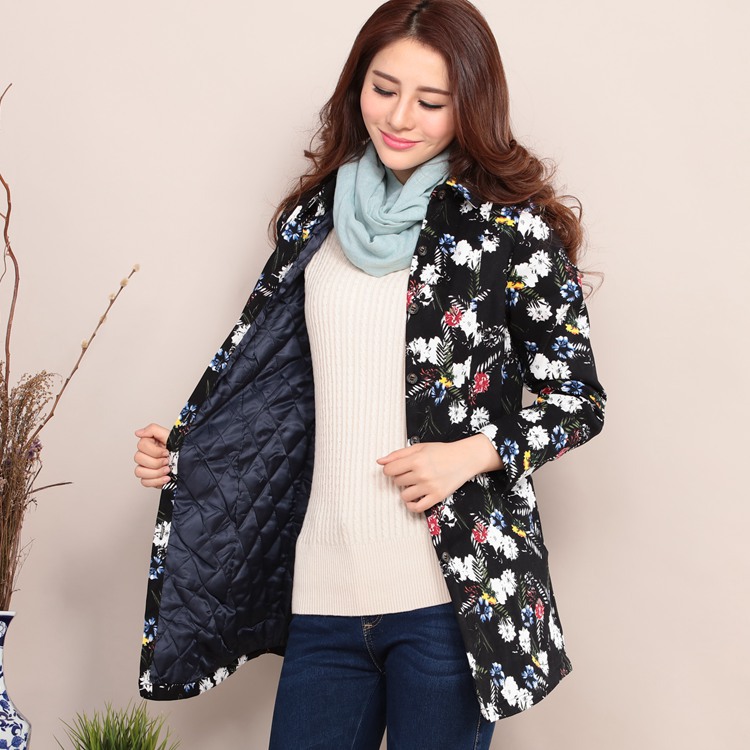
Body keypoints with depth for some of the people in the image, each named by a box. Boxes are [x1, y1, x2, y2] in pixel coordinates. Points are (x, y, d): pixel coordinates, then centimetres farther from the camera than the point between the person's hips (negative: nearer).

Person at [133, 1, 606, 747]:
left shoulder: (508, 226, -3)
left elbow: (577, 400, 1)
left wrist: (475, 452, -14)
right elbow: (264, 372, 20)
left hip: (452, 597, -4)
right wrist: (179, 448, 7)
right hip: (324, 597, 4)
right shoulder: (315, 219, 10)